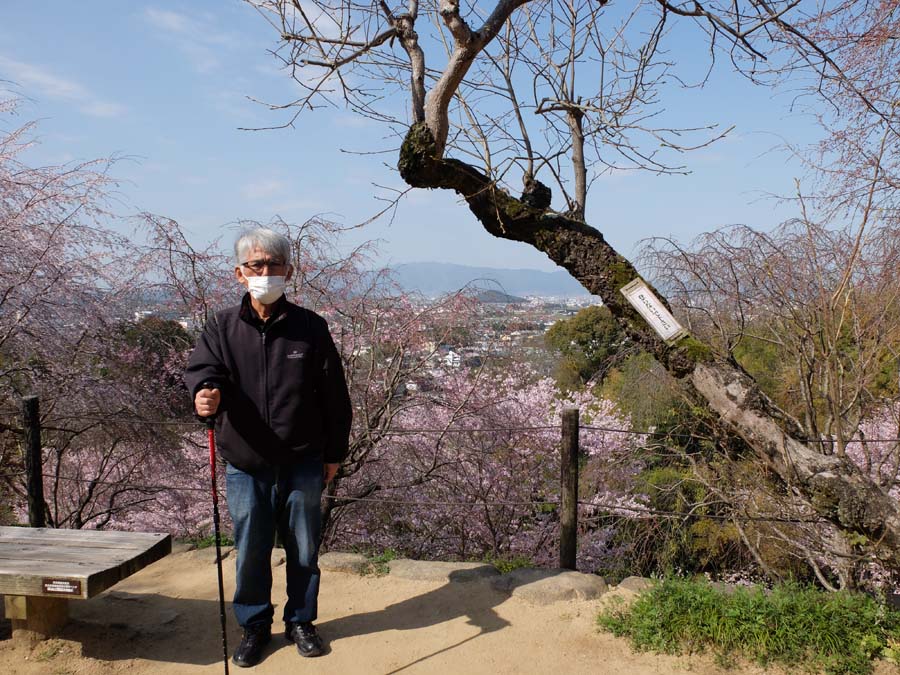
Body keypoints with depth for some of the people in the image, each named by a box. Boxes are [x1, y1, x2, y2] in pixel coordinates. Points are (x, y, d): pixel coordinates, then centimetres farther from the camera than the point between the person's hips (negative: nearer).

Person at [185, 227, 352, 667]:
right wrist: (205, 393, -39)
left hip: (302, 461, 0)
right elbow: (201, 368, -14)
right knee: (250, 550, 12)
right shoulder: (222, 327, 0)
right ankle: (254, 625, 33)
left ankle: (300, 621, 34)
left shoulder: (310, 327, -2)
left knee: (303, 547, 13)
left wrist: (334, 453, 5)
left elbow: (334, 395, 2)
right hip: (245, 463, 0)